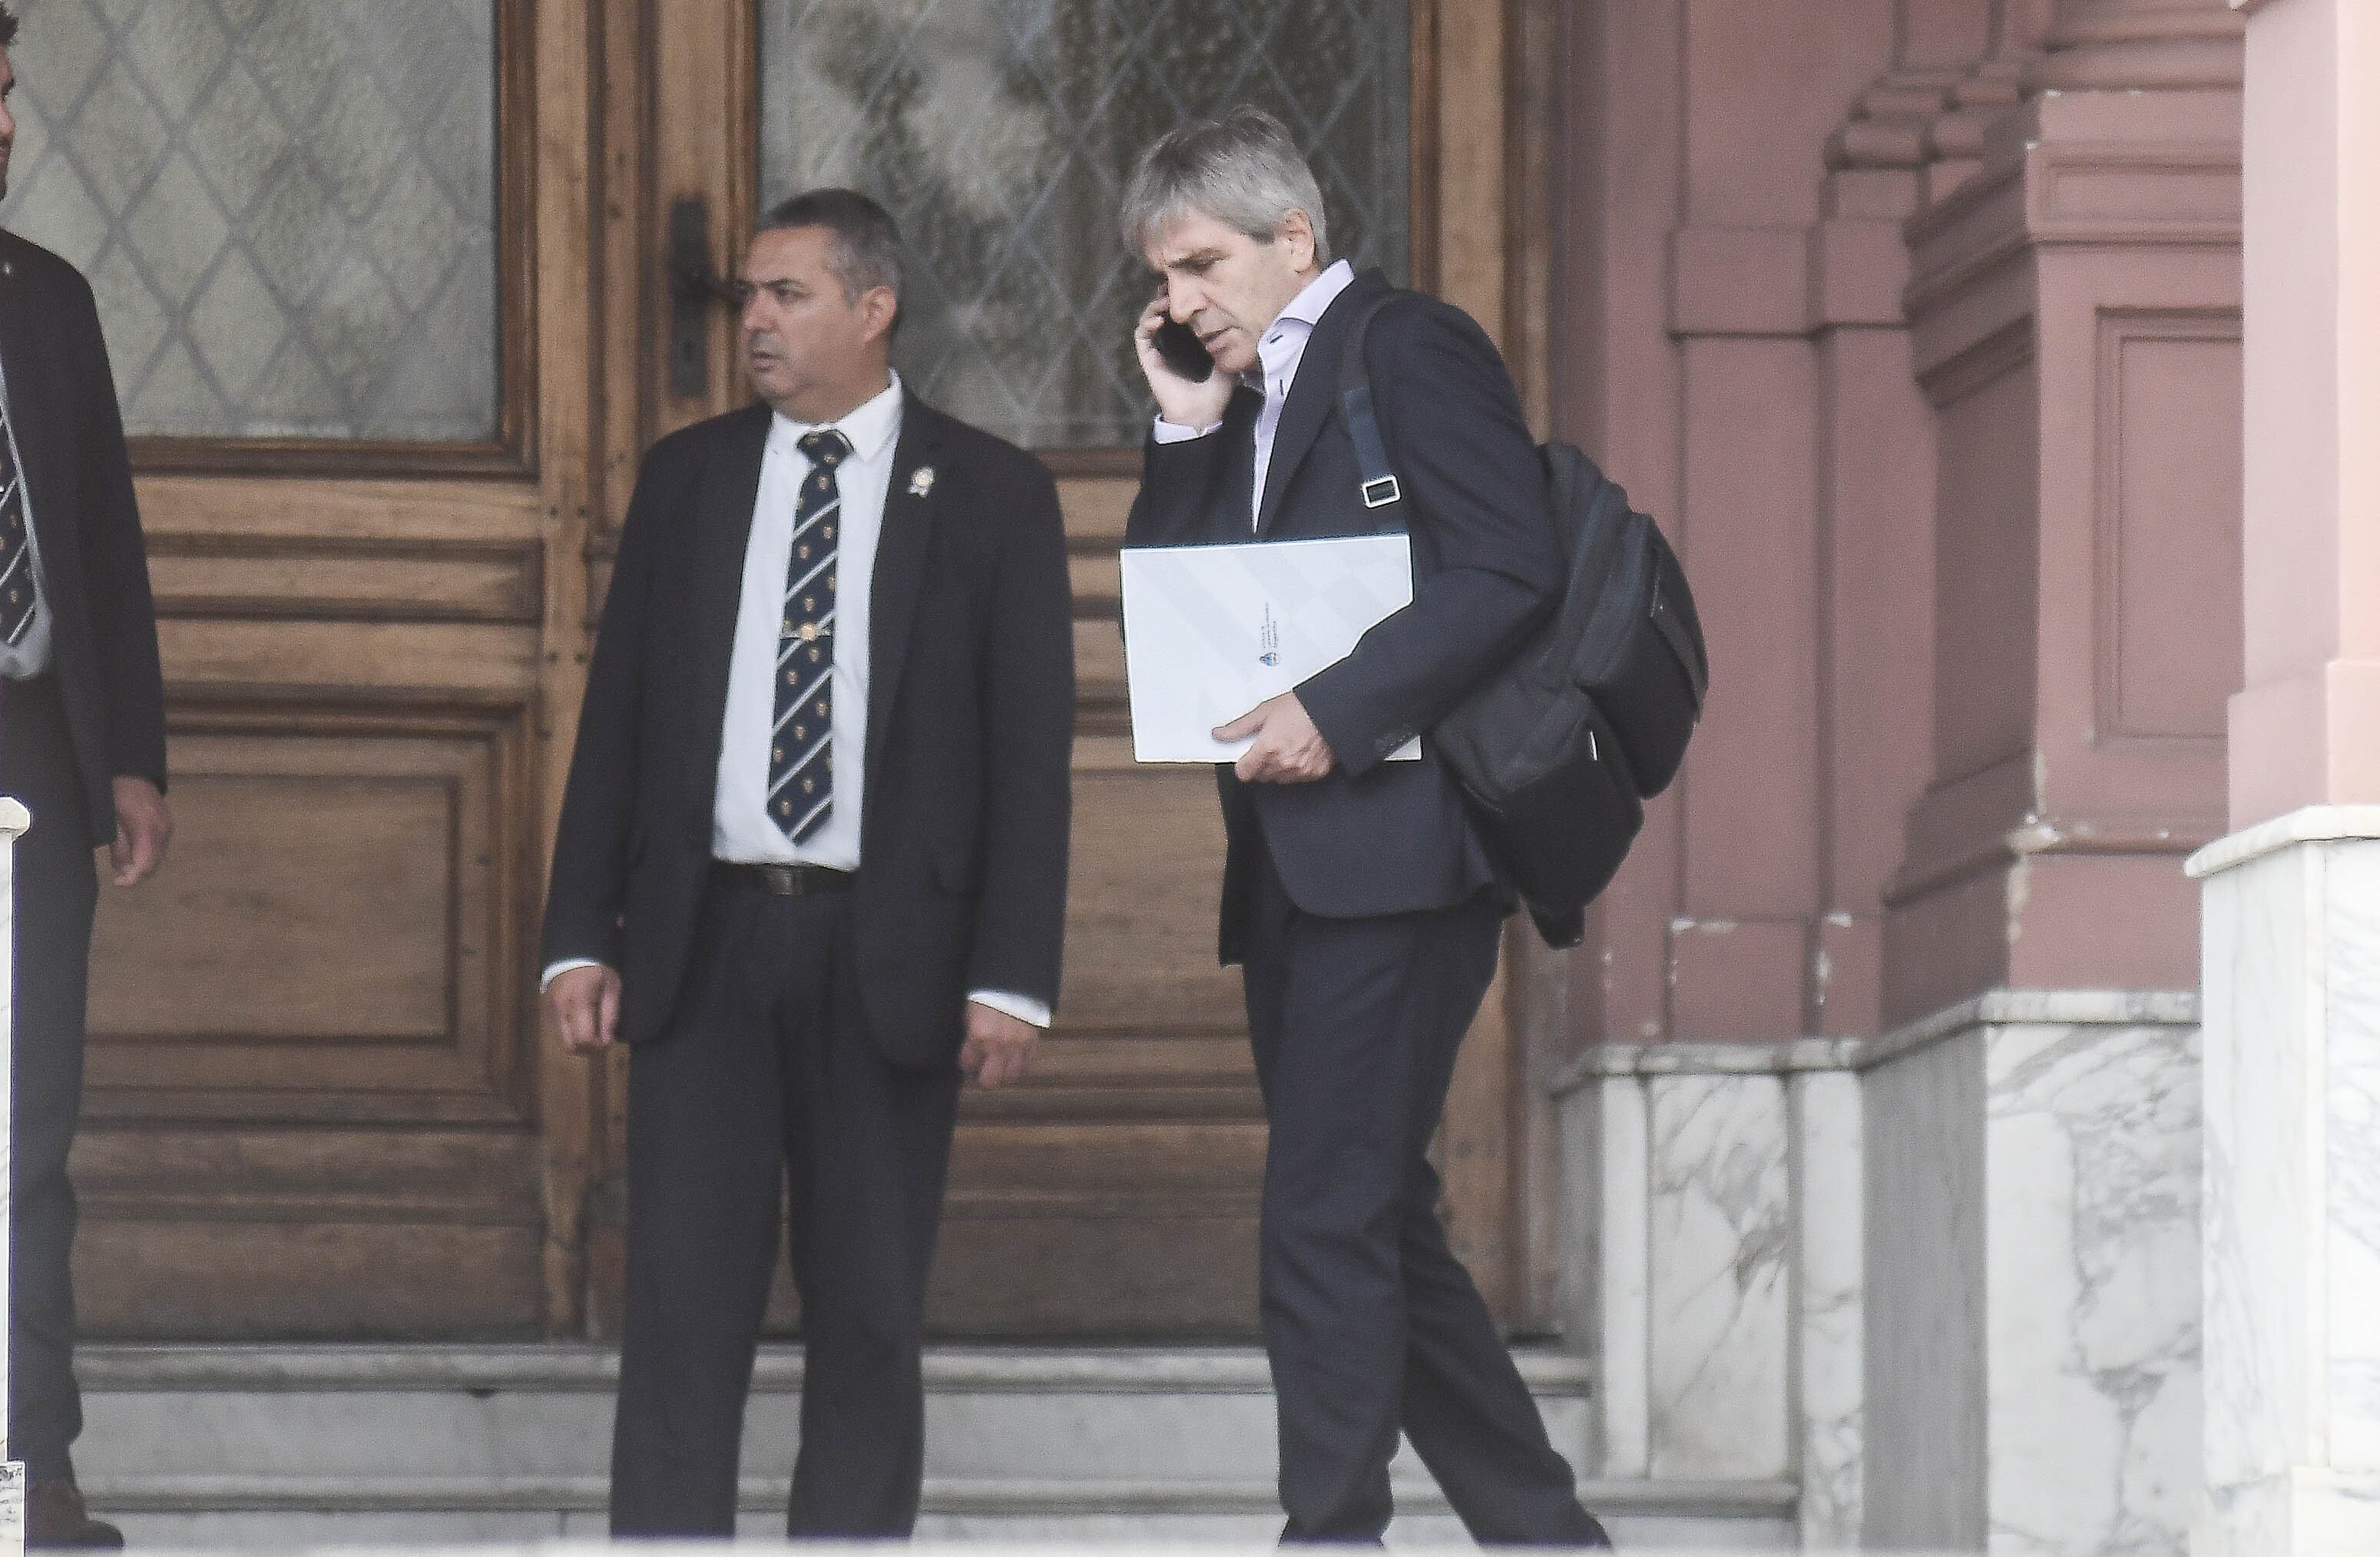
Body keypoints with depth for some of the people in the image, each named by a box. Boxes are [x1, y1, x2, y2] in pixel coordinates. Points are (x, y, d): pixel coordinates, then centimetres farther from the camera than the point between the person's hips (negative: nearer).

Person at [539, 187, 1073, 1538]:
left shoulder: (992, 496, 3)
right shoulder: (687, 478, 10)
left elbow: (1032, 751, 0)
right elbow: (618, 716, 11)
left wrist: (1012, 977, -8)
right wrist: (581, 937, 2)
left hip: (888, 954, -1)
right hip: (705, 937, 2)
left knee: (873, 1313, 4)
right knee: (685, 1300, -4)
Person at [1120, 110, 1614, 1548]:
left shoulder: (1413, 352, -4)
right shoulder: (1250, 403, 22)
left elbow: (1508, 569, -15)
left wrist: (1336, 714, -21)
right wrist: (1187, 429, 9)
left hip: (1392, 847, -10)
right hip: (1295, 872, 10)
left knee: (1330, 1231, -12)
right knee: (1379, 1232, 11)